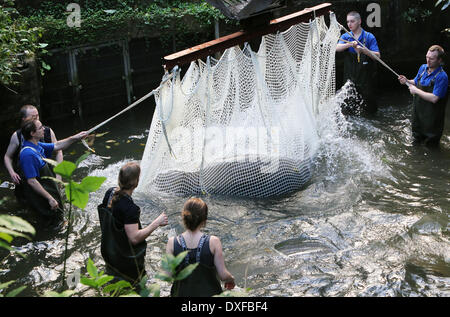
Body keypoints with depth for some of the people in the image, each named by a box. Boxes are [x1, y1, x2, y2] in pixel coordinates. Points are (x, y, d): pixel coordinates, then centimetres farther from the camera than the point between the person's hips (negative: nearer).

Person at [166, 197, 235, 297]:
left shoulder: (172, 243, -13)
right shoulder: (213, 242, -17)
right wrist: (231, 279, 9)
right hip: (209, 293, -1)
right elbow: (223, 275, -13)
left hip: (182, 293, 2)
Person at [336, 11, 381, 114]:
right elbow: (337, 48, -14)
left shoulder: (369, 37, -1)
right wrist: (350, 44, -32)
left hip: (366, 78, -2)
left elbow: (377, 56, -9)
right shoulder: (346, 36, 7)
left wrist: (363, 50, -25)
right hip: (350, 77, 2)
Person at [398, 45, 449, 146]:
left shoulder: (442, 77, -25)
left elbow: (434, 98, -29)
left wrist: (416, 91, -22)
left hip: (431, 114, -7)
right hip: (418, 109, 7)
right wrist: (407, 81, -6)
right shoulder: (423, 68, -1)